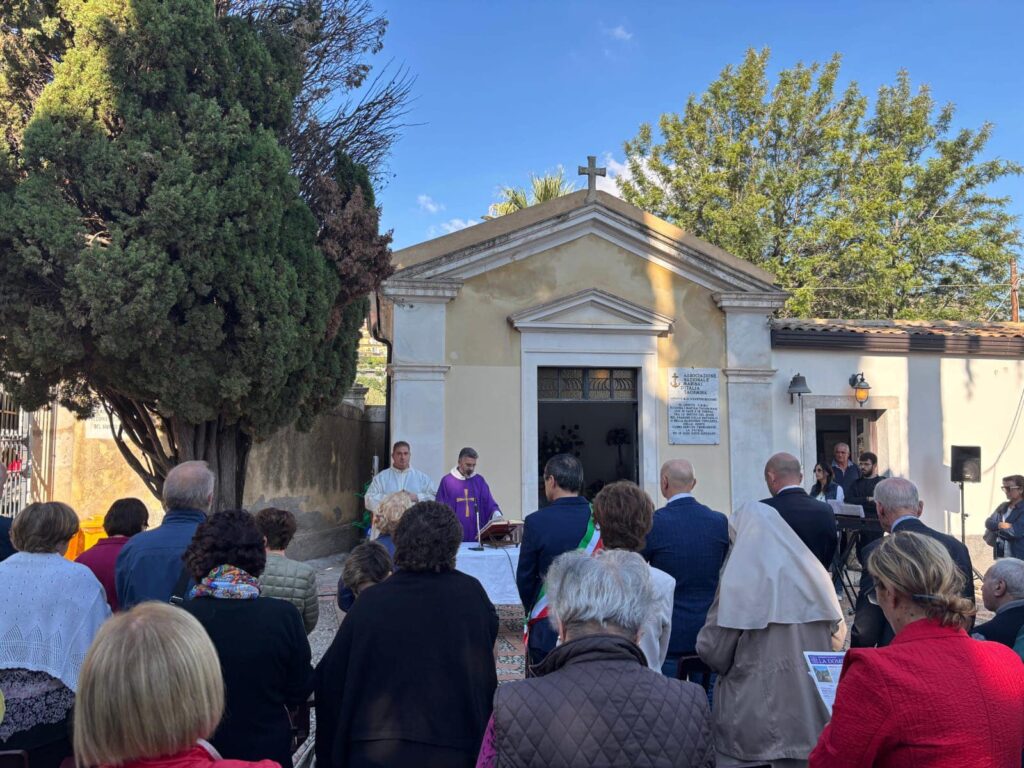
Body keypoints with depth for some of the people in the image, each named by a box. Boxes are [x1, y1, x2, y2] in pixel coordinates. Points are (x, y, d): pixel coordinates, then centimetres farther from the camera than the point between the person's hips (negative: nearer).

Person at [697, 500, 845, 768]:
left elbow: (713, 651, -9)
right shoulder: (813, 573, 1)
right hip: (809, 716, 5)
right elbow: (837, 634, 13)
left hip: (752, 719, -5)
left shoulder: (739, 579, -14)